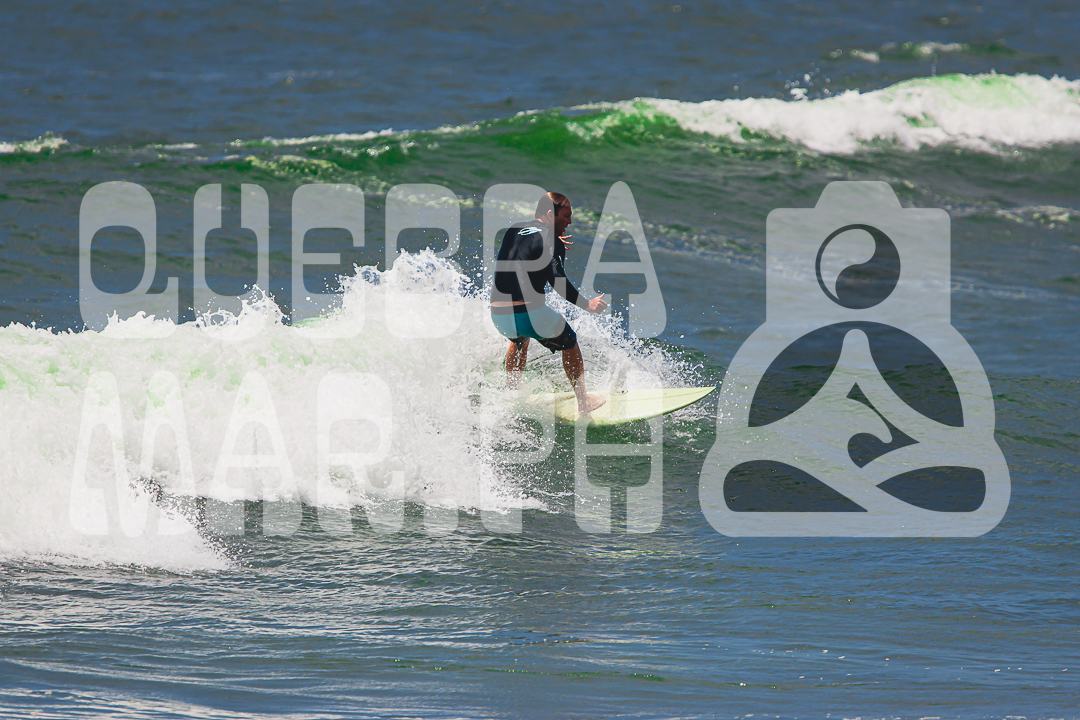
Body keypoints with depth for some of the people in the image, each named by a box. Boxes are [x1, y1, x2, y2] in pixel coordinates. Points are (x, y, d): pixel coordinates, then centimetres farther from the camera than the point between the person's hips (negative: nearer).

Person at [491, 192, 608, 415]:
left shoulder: (513, 231, 16)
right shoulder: (552, 240, -6)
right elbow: (557, 279, -19)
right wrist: (586, 304, -14)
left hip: (499, 315, 6)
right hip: (530, 313, -6)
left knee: (520, 340, 41)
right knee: (569, 343, 22)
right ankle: (583, 402, 27)